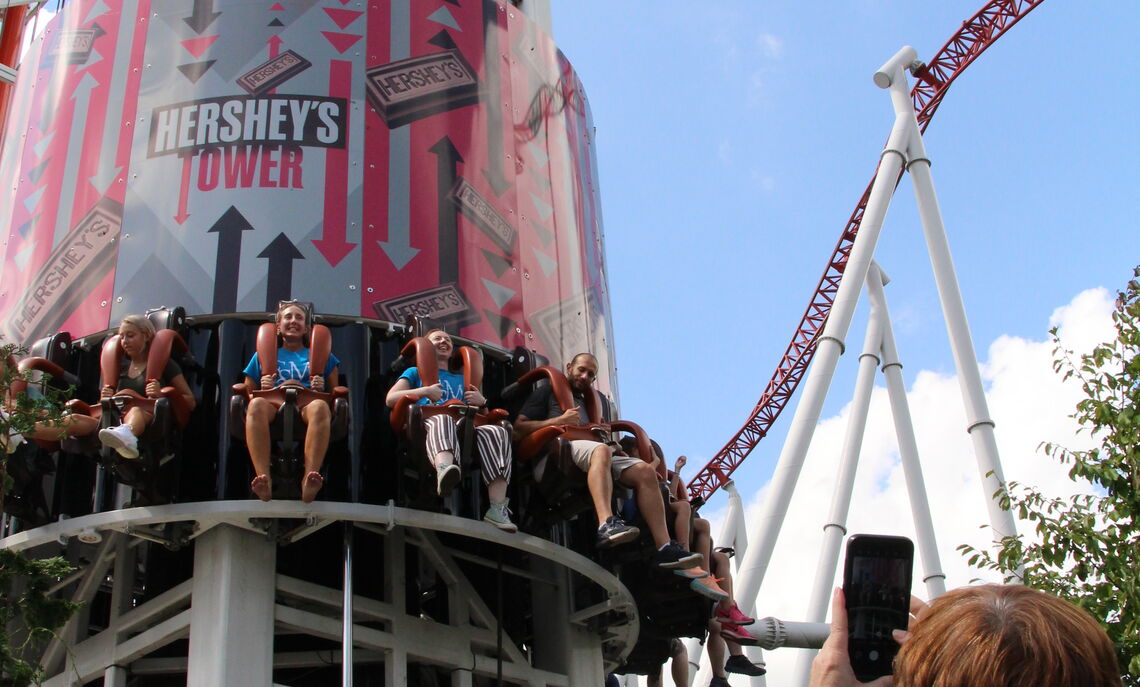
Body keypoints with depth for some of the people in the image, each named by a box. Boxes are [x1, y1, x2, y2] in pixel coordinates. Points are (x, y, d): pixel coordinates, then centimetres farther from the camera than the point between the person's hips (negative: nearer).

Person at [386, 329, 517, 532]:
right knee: (442, 420, -43)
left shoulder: (461, 379, 42)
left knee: (498, 431, -30)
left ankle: (498, 509, -44)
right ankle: (444, 468, -81)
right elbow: (390, 399, 15)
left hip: (463, 426, 4)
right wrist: (423, 391, 2)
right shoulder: (416, 372, 33)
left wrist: (482, 401, 12)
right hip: (429, 422, -4)